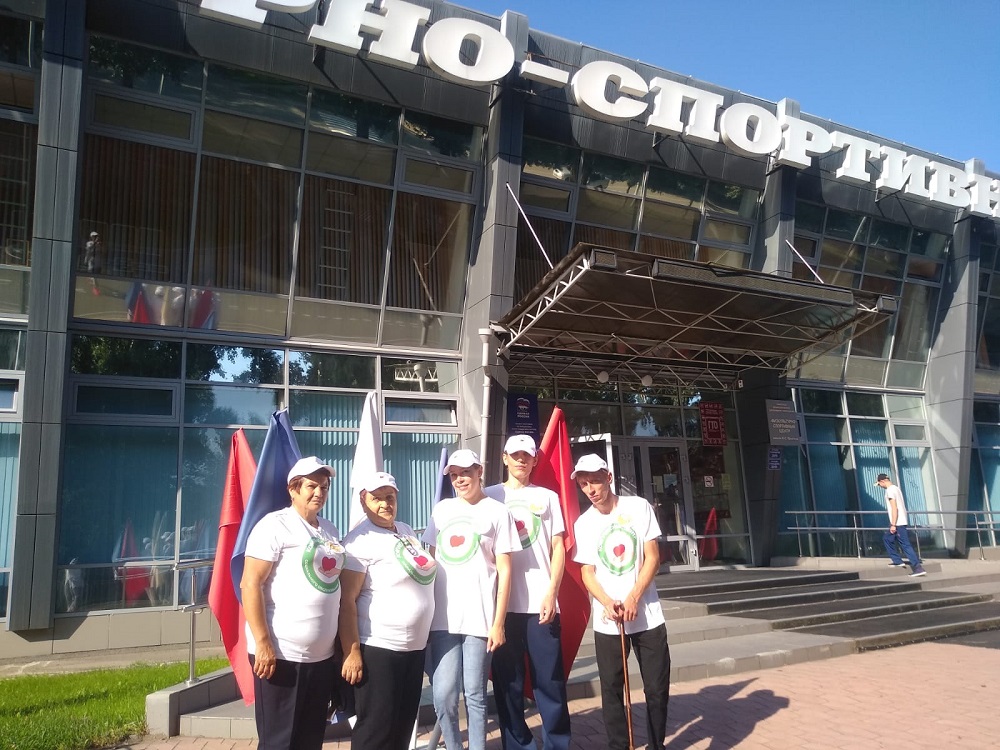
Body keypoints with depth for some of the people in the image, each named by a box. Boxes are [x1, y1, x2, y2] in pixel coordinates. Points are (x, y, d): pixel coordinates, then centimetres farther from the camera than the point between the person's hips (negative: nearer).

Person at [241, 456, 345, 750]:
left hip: (322, 656, 7)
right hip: (280, 655, -7)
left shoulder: (330, 530, 12)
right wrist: (263, 643, -20)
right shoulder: (275, 525, -10)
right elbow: (250, 585, -15)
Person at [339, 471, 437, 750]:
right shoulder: (360, 541, -15)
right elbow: (346, 601, -18)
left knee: (405, 722, 17)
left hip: (415, 646, 8)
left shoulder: (407, 531, 9)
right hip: (377, 648, -8)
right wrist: (351, 652, -21)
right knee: (376, 727, 2)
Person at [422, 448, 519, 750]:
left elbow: (505, 569, -1)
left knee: (475, 695, 3)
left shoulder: (497, 511, 1)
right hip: (442, 617, 3)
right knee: (443, 697, 0)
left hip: (480, 618, -3)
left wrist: (498, 622, -6)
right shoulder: (442, 509, 12)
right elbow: (431, 561, 16)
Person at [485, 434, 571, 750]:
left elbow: (558, 548, 7)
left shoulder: (547, 497, 11)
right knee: (508, 683, 5)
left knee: (549, 680, 1)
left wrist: (551, 593, -5)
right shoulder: (489, 496, 10)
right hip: (502, 603, 0)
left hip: (541, 602, 0)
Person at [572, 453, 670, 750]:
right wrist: (608, 603, -17)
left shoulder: (639, 507, -2)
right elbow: (587, 572, 1)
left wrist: (633, 598, -13)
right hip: (606, 621, 1)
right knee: (612, 689, 5)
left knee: (658, 687, 6)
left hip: (647, 615, -1)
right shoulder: (583, 524, 2)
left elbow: (653, 557, -3)